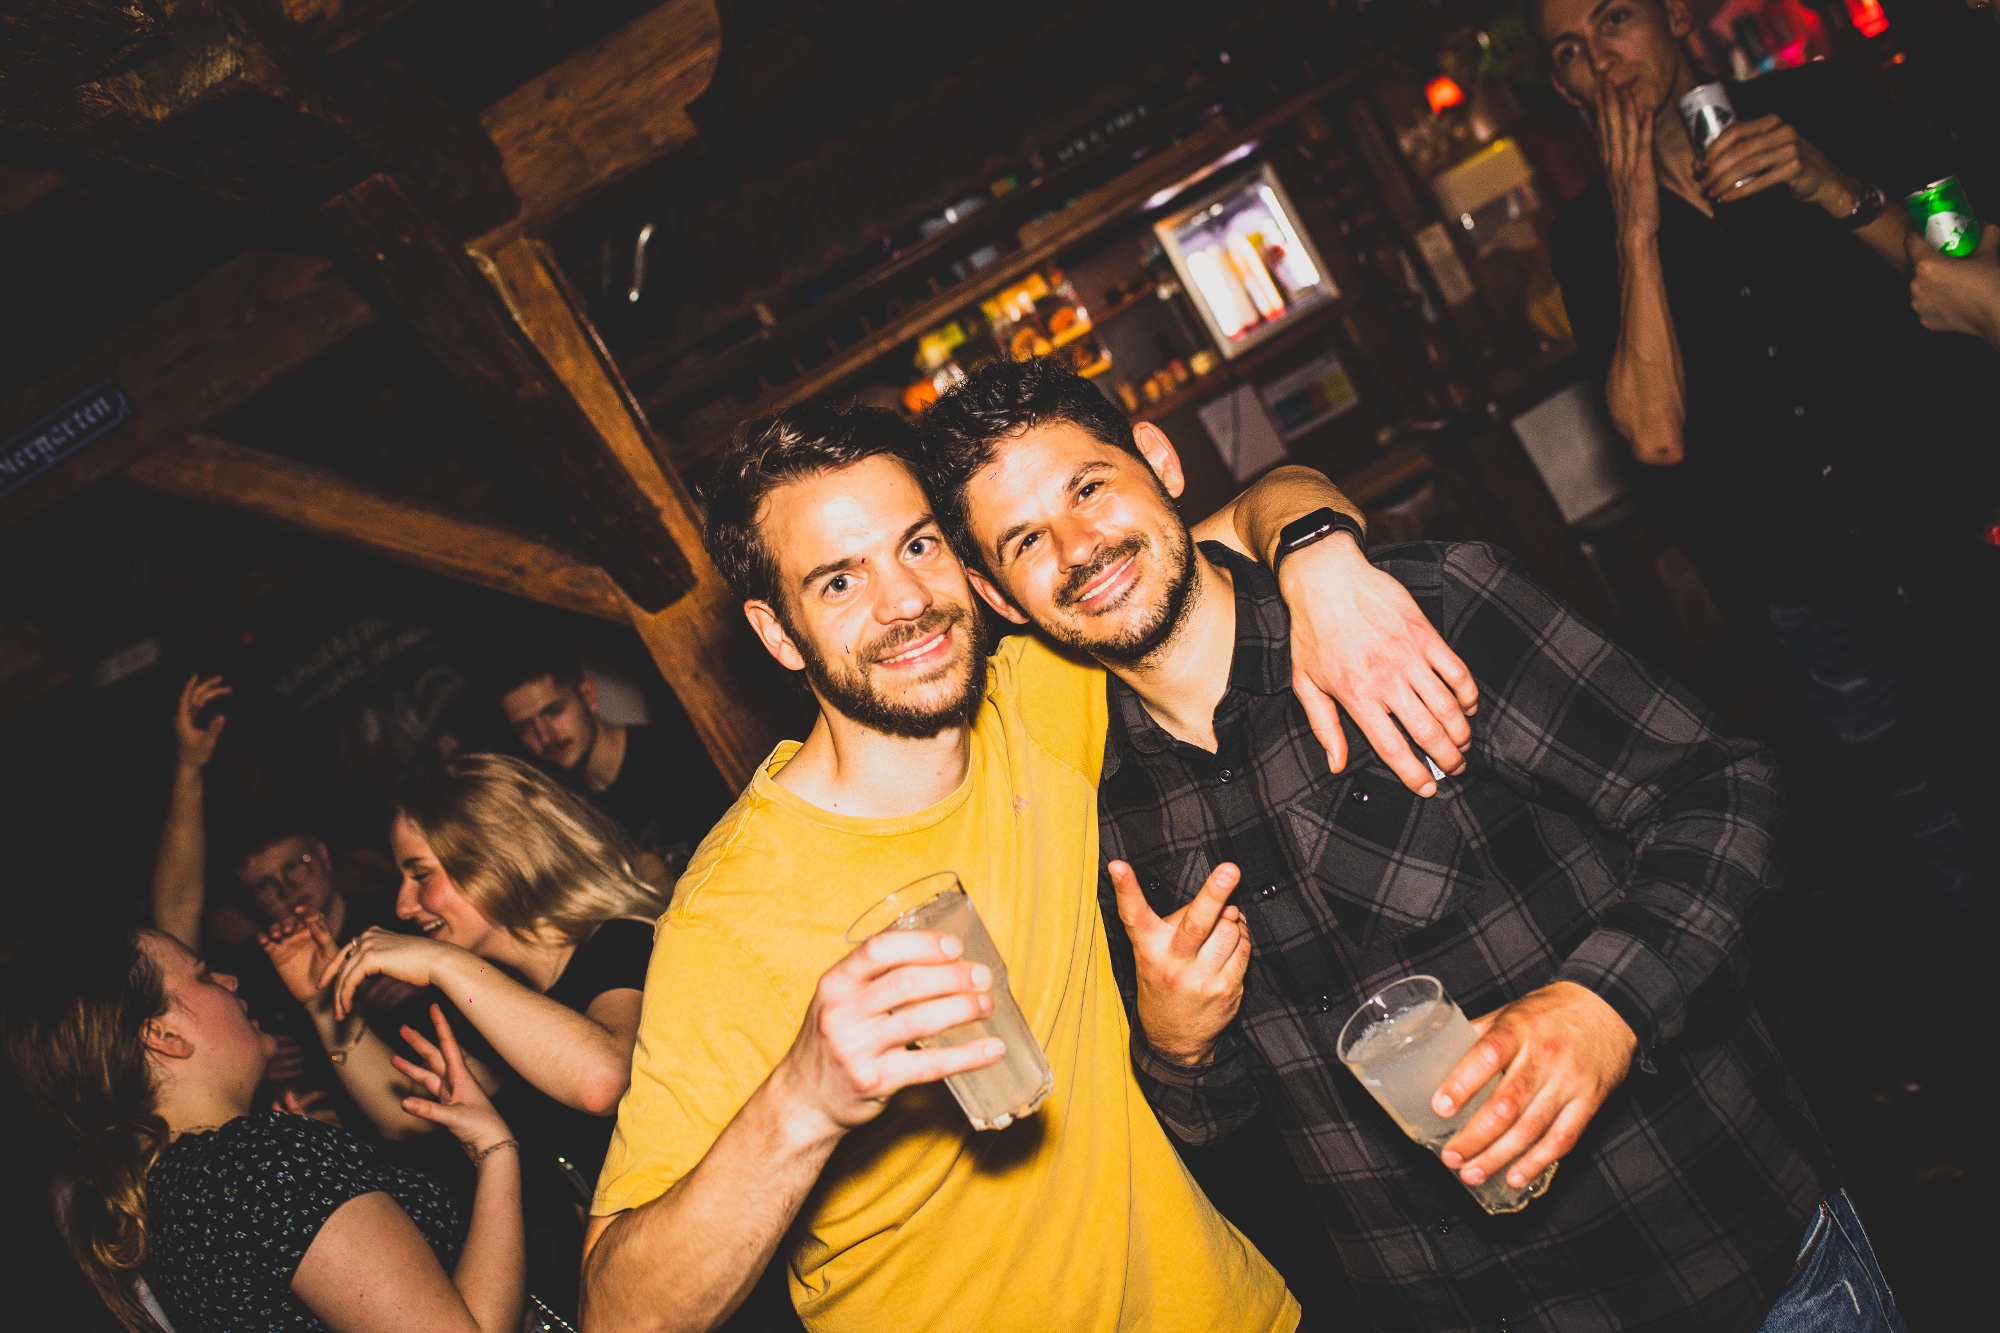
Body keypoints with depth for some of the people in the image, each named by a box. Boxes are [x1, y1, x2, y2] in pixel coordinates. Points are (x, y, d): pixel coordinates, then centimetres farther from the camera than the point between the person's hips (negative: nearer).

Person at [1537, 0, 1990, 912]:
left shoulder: (1817, 107, 1)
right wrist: (1638, 228, -18)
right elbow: (1659, 438, -15)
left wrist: (1833, 189, -20)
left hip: (1962, 525, 1)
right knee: (1943, 835, 12)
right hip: (1812, 591, 0)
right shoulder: (1589, 237, -1)